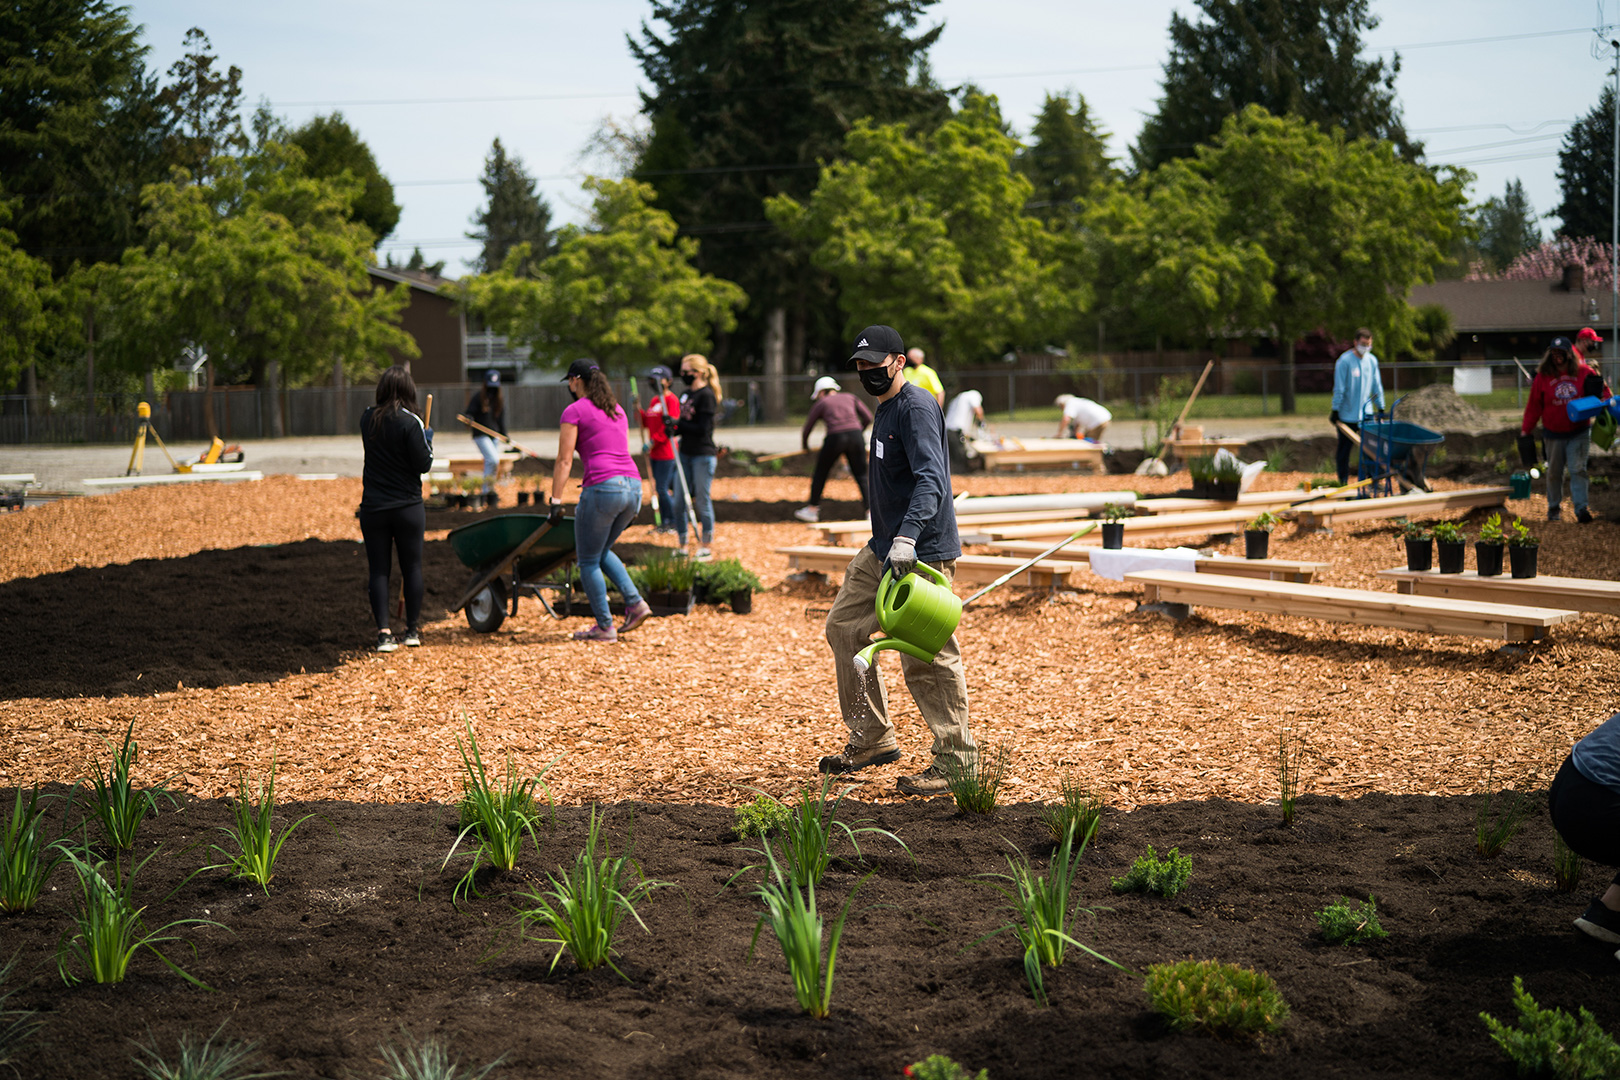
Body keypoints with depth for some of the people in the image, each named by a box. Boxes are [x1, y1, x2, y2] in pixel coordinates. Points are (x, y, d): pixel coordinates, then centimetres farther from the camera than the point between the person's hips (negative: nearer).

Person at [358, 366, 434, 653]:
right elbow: (423, 465, -13)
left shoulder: (367, 419, 0)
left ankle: (384, 632, -2)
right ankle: (413, 630, 16)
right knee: (412, 567, 10)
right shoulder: (410, 423, -14)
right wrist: (428, 441, 5)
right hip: (408, 507, -3)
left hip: (373, 508, 3)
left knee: (378, 570, 5)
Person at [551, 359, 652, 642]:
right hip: (633, 486, 8)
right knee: (601, 551, 25)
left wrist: (556, 502, -4)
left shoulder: (574, 411, -1)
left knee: (588, 561, 7)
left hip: (603, 488, -8)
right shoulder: (617, 410, 21)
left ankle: (605, 627, 7)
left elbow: (564, 461, -5)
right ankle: (635, 603, 11)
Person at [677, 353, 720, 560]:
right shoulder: (686, 394, 14)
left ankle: (705, 548, 8)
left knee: (702, 500, -1)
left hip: (703, 455, -8)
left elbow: (702, 428, -18)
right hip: (686, 453, 8)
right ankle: (683, 547, 17)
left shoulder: (706, 395, -12)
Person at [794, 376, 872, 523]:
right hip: (855, 436, 2)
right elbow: (868, 417, 13)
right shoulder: (850, 398, 20)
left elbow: (806, 429, 18)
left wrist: (805, 445, 36)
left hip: (835, 439, -2)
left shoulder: (821, 404, 15)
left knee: (820, 473, 15)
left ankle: (813, 510, 21)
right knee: (861, 476, 9)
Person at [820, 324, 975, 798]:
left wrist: (907, 538, -39)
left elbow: (931, 479, -28)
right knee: (844, 626, 15)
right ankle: (872, 740, 24)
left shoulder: (916, 407, -15)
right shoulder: (886, 408, 17)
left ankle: (955, 759, 0)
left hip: (922, 552, -11)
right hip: (883, 549, 11)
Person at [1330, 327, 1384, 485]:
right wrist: (1335, 411, -10)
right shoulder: (1345, 361, -11)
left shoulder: (1372, 360, 5)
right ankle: (1343, 483, 13)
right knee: (1344, 451, 4)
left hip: (1366, 413, 4)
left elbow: (1377, 387, 13)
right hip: (1347, 414, -4)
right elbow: (1339, 389, -10)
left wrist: (1381, 408, 13)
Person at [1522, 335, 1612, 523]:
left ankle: (1581, 508, -9)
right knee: (1554, 472, 11)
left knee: (1578, 470, -8)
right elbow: (1534, 406, 2)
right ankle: (1554, 507, 26)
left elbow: (1602, 390, 8)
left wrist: (1606, 400, -15)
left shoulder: (1583, 372, -2)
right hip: (1554, 434, 1)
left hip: (1579, 432, -1)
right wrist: (1526, 430, 1)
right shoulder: (1543, 377, -2)